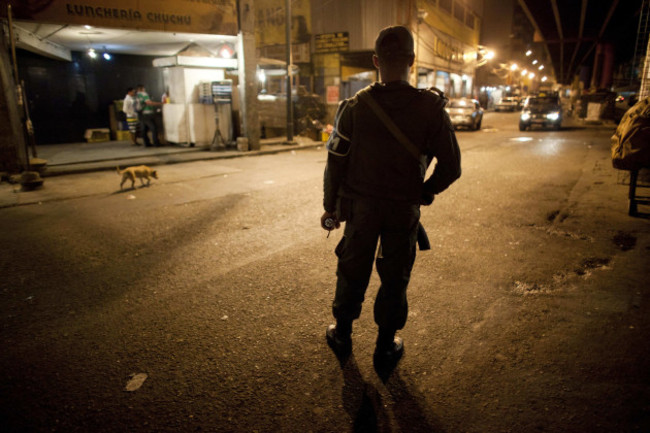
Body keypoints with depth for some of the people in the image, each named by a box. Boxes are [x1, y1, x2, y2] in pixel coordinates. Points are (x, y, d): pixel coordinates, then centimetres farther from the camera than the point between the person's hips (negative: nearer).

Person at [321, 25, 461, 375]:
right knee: (394, 277, 14)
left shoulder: (354, 106, -7)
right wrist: (424, 194, 11)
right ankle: (386, 347, 27)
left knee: (352, 270, 17)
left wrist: (330, 207, 6)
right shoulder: (431, 107, -9)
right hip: (404, 210, 0)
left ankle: (342, 335, 34)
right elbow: (450, 167, -6)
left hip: (360, 206, 1)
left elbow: (336, 162, -5)